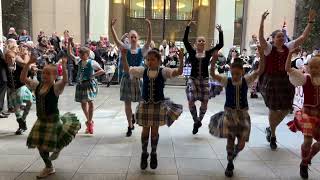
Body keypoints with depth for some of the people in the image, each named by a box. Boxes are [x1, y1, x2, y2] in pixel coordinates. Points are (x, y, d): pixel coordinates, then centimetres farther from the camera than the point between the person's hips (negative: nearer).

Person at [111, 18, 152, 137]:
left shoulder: (141, 50, 2)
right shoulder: (125, 49, 3)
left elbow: (149, 41, -13)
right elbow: (116, 40, -10)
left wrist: (149, 26, -26)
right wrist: (112, 27, -23)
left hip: (138, 78, 0)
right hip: (127, 78, 0)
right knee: (127, 103, 5)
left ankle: (135, 117, 36)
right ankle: (130, 126, 19)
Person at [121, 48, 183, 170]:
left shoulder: (163, 71, -9)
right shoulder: (143, 71, -2)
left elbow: (179, 72, -21)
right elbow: (127, 70, 3)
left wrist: (181, 60, -36)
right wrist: (124, 57, -8)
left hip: (158, 105, -1)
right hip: (145, 104, 2)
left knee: (155, 130, 10)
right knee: (145, 130, 11)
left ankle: (153, 155, 30)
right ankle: (144, 154, 31)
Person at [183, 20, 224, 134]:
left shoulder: (208, 53, 3)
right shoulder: (192, 52, 1)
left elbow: (220, 45, -3)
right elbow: (185, 40, -9)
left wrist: (220, 32, -11)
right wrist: (188, 27, -15)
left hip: (204, 80, 1)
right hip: (193, 79, -1)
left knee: (204, 102, 0)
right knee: (191, 101, -8)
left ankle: (199, 121, 26)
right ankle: (196, 121, 16)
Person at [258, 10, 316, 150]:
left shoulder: (288, 47, 7)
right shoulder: (269, 48, -7)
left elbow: (303, 37, 7)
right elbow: (261, 38, -25)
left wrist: (311, 21, 2)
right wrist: (262, 21, -35)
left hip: (286, 81, 5)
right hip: (271, 81, -5)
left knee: (286, 109, 9)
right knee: (273, 109, 4)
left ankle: (270, 129, 34)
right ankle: (273, 136, 25)